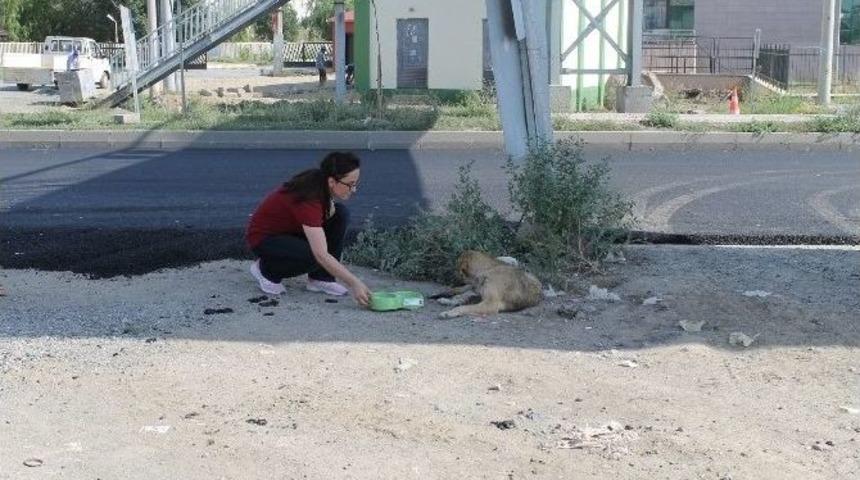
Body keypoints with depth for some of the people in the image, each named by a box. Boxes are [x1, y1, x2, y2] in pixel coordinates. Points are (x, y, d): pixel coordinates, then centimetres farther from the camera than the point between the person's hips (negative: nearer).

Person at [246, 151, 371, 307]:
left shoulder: (320, 183, -14)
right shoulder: (309, 198, -37)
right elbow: (321, 255, -43)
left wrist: (329, 204, -13)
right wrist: (354, 283, -45)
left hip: (291, 229, 8)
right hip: (263, 237, -8)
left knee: (341, 214, -13)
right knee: (315, 256, -33)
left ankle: (320, 278, -5)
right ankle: (267, 269, -5)